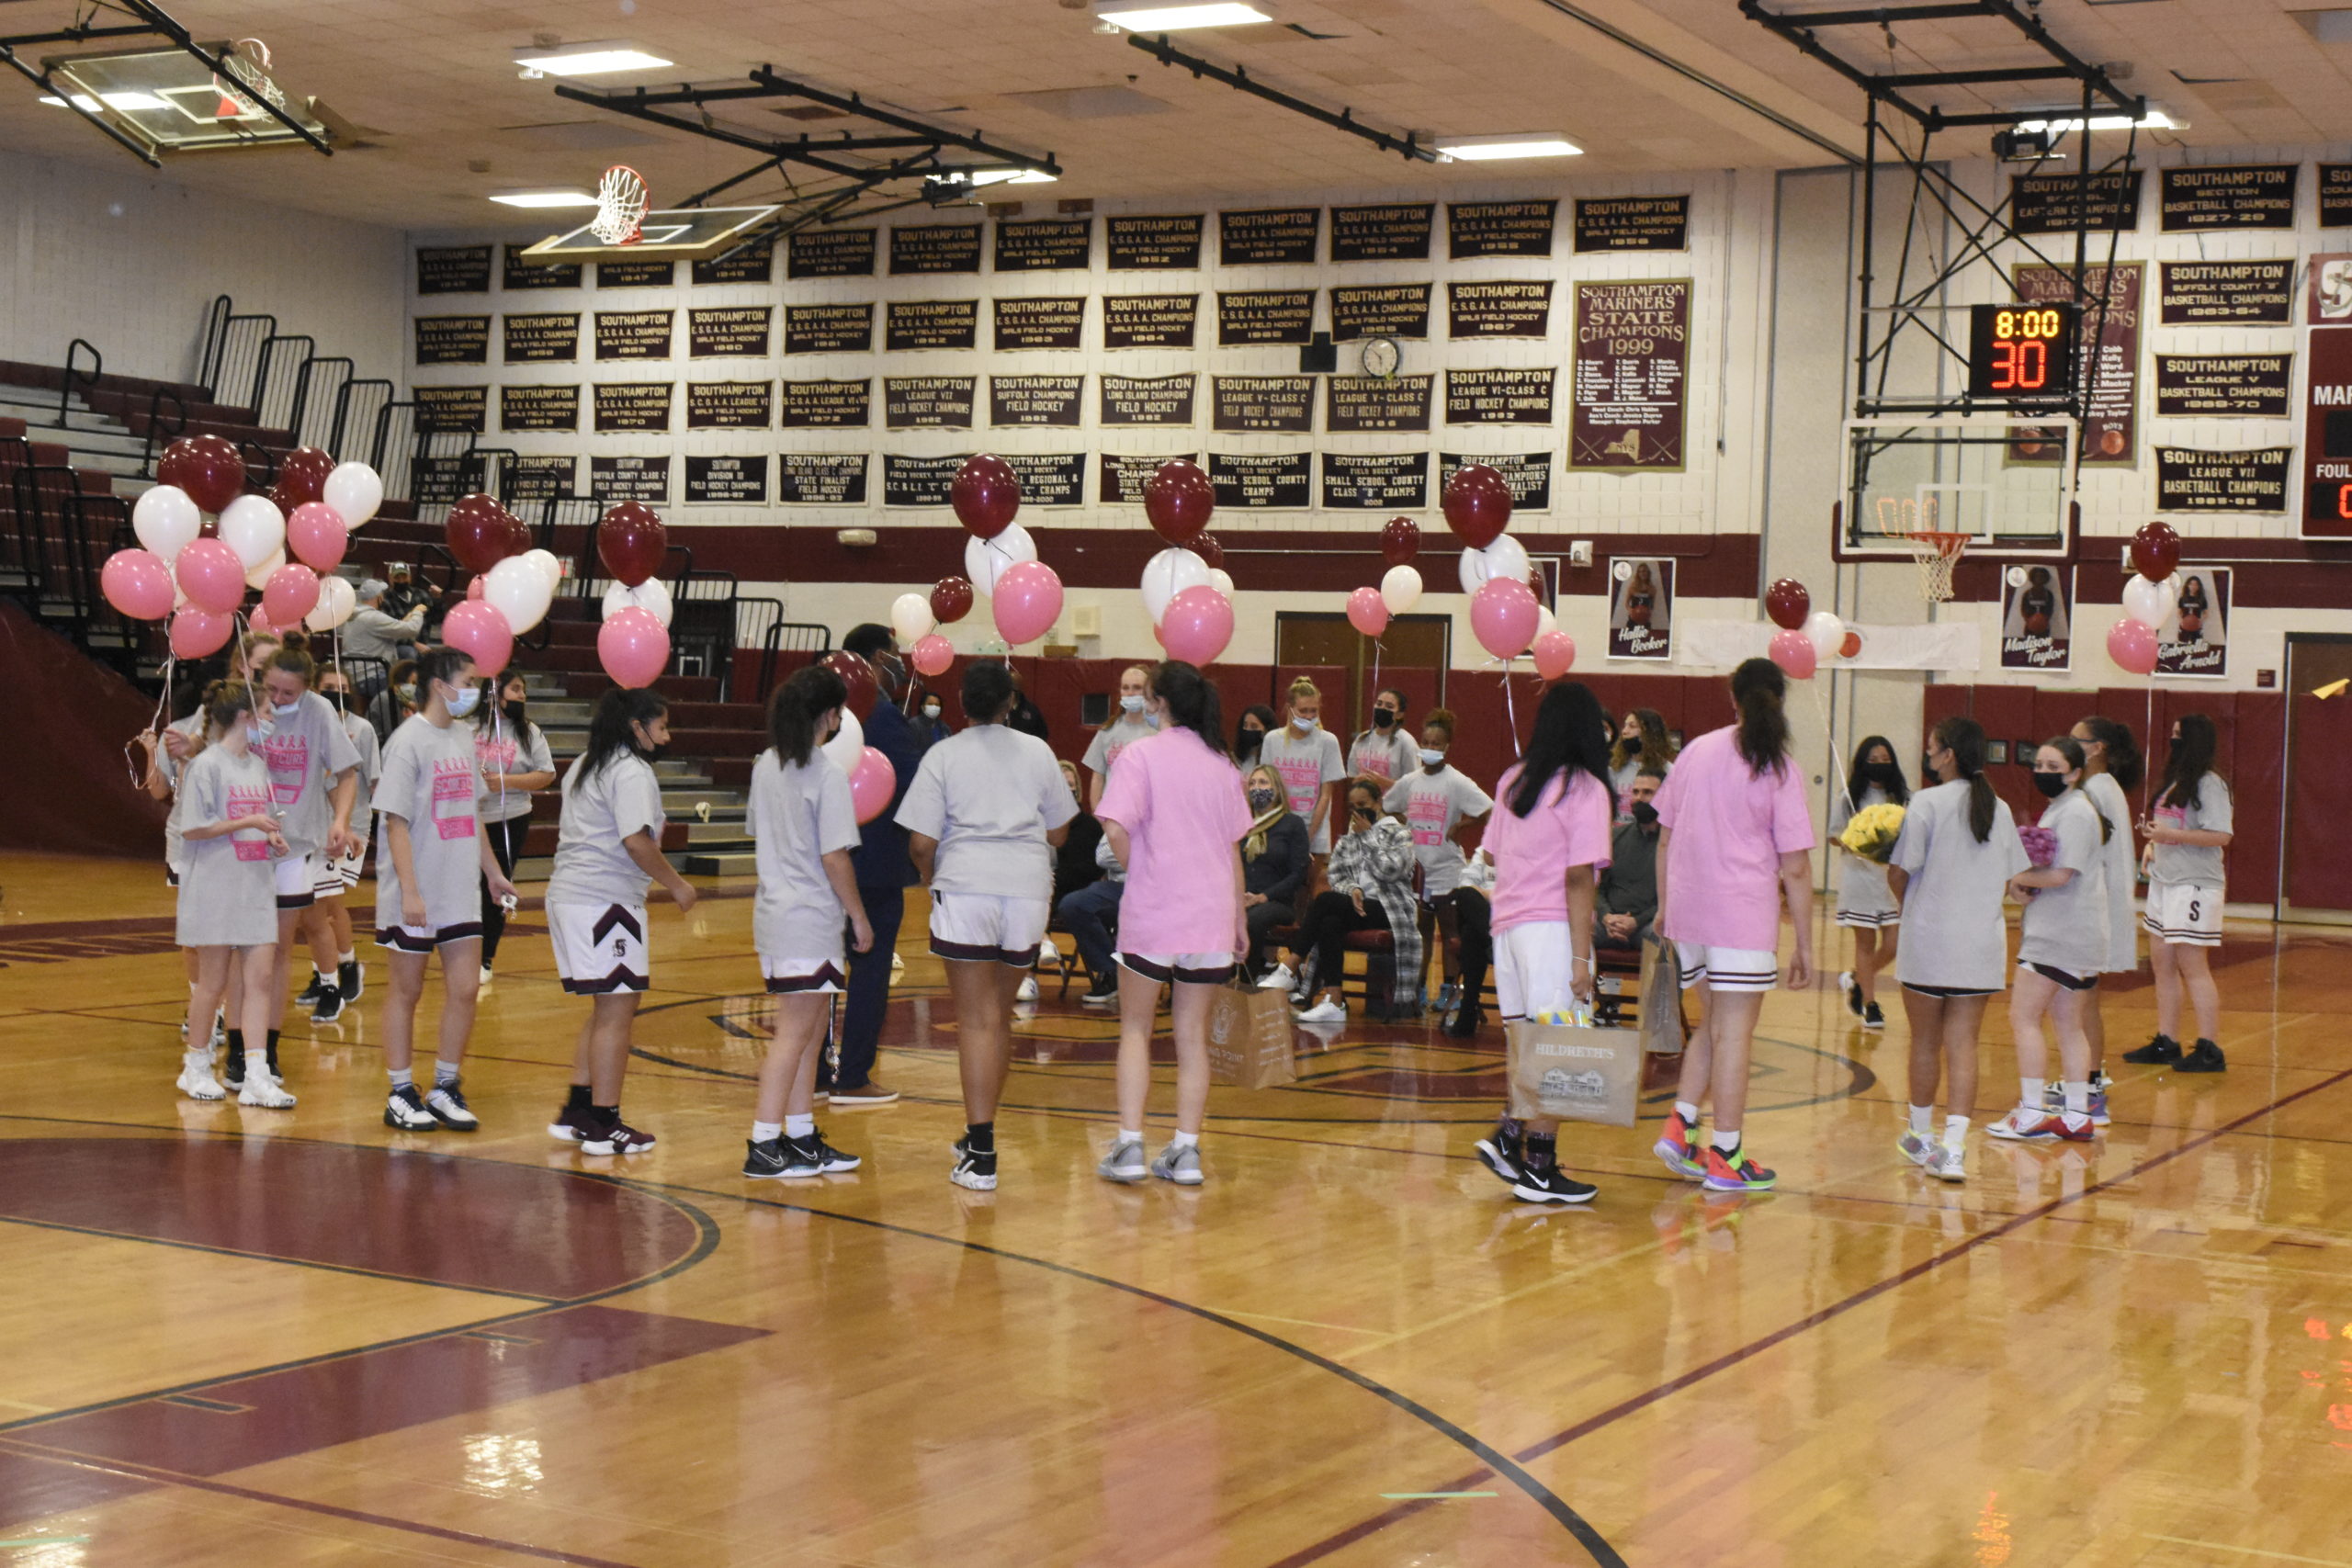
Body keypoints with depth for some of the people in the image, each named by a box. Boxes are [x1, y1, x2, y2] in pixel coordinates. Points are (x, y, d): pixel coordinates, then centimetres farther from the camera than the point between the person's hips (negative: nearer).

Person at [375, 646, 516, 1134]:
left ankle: (445, 1089, 15)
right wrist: (409, 892, -20)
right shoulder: (408, 741, -12)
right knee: (407, 991, 4)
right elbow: (396, 821, -15)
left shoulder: (463, 740, 10)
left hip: (460, 893, 6)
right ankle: (401, 1095, 14)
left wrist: (493, 873, 21)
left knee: (465, 988, 3)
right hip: (414, 898, -6)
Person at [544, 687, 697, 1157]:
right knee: (616, 1011, -2)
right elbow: (635, 841, -22)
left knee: (605, 1009, 18)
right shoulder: (632, 773, -12)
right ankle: (605, 1126, 2)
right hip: (606, 901, -10)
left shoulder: (583, 766, 18)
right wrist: (676, 885, -12)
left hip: (567, 891, 10)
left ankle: (576, 1112, 21)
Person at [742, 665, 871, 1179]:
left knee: (812, 1025, 16)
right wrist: (859, 915, -8)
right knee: (794, 1033, -4)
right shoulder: (827, 775, -15)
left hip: (773, 911, 8)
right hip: (810, 921, -8)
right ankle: (763, 1146, -2)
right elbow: (834, 856, -16)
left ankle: (802, 1137, 20)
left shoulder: (766, 766, 8)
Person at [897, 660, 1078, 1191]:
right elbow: (1057, 832, 15)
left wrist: (929, 879, 17)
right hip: (1028, 887, 3)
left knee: (976, 1020, -3)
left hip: (965, 886, -3)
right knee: (1000, 1015, 17)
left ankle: (981, 1154, -9)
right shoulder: (1038, 752, 10)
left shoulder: (943, 755, 1)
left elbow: (921, 842, -3)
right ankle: (979, 1133, 27)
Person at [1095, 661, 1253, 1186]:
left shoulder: (1142, 755, -5)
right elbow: (1234, 847, 12)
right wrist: (1239, 918, 20)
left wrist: (1139, 871, 2)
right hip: (1211, 916, 4)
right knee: (1192, 1035, 9)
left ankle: (1130, 1146, 0)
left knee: (1135, 1030, 8)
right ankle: (1186, 1150, 7)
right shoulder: (1221, 764, 9)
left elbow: (1117, 830, -17)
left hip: (1153, 913, -3)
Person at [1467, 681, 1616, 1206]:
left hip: (1506, 923, 7)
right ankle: (1539, 1167, -1)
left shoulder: (1513, 781, 12)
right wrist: (1582, 958, -12)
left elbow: (1496, 855, 13)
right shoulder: (1585, 789, -7)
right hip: (1553, 928, -7)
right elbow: (1579, 878, -12)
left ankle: (1509, 1136, 2)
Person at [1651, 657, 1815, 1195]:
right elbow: (1795, 869, -8)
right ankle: (1724, 1158, 4)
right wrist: (1805, 945, -3)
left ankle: (1680, 1126, 9)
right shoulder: (1780, 770, -6)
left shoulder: (1696, 751, 7)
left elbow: (1665, 838, 12)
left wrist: (1664, 906, 22)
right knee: (1733, 1033, 0)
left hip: (1687, 910, 5)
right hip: (1745, 916, -5)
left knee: (1713, 1023, 19)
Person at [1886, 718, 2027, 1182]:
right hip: (1982, 944, 4)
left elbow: (1899, 872, -11)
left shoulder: (1927, 802, -10)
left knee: (1925, 1043, 12)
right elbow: (2007, 880, 12)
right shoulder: (1999, 809, 6)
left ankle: (1921, 1136, 28)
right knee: (1963, 1045, 2)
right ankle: (1953, 1148, -9)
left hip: (1929, 940, -3)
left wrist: (1906, 906, 9)